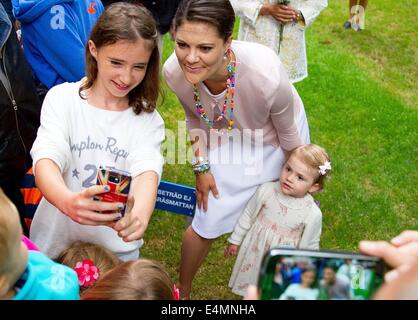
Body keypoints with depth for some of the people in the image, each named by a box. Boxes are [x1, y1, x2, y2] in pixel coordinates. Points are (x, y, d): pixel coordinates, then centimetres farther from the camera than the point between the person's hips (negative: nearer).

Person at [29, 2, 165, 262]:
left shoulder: (147, 119, -6)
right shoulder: (62, 98, -10)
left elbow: (147, 170, -24)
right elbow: (46, 158, -25)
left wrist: (140, 213, -48)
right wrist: (67, 201, -48)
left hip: (117, 248, 1)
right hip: (54, 241, 0)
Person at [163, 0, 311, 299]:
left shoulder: (266, 75, -43)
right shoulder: (175, 71, -31)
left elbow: (288, 135, -22)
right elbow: (195, 118, -6)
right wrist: (201, 166, -5)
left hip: (275, 142, -1)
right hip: (228, 142, 2)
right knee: (205, 224, 8)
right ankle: (183, 290, 37)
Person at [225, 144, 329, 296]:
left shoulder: (313, 215, -24)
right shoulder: (266, 190, -21)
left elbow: (310, 247, -7)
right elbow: (248, 215, -4)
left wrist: (304, 272, 3)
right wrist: (235, 240, 6)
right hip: (255, 250, 2)